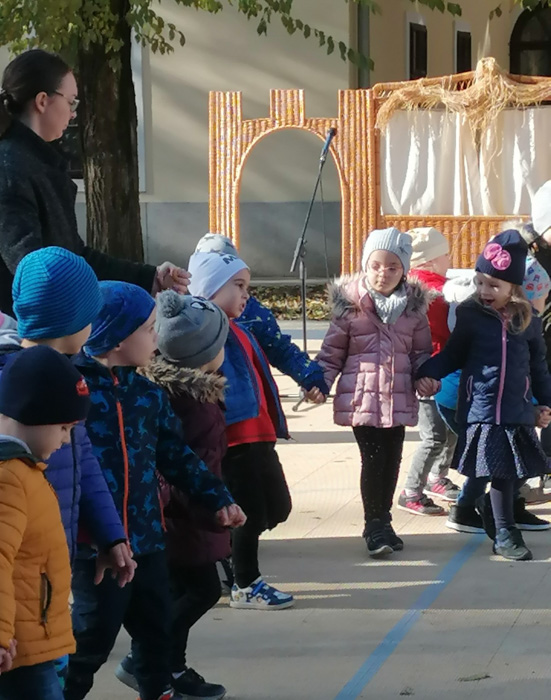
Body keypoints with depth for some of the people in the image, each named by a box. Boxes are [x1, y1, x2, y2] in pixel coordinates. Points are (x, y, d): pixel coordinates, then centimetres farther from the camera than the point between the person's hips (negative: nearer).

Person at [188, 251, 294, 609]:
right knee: (251, 513, -1)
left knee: (277, 507, 16)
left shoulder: (235, 331, 18)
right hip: (234, 439, -10)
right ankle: (246, 587, 14)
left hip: (258, 436, 10)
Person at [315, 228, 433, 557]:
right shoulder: (350, 303, -4)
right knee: (373, 459, -7)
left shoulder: (414, 305, 4)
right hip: (362, 396, -3)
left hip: (399, 398, 3)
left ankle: (383, 521, 26)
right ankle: (374, 525, 7)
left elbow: (422, 351, 12)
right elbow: (333, 351, 1)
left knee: (392, 461, 10)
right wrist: (320, 382, -9)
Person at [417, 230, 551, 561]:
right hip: (481, 410, -2)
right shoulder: (471, 315, -2)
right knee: (501, 472, -1)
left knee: (513, 472, 5)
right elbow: (453, 354, 7)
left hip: (518, 411, 2)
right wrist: (429, 374, -7)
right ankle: (505, 533, 11)